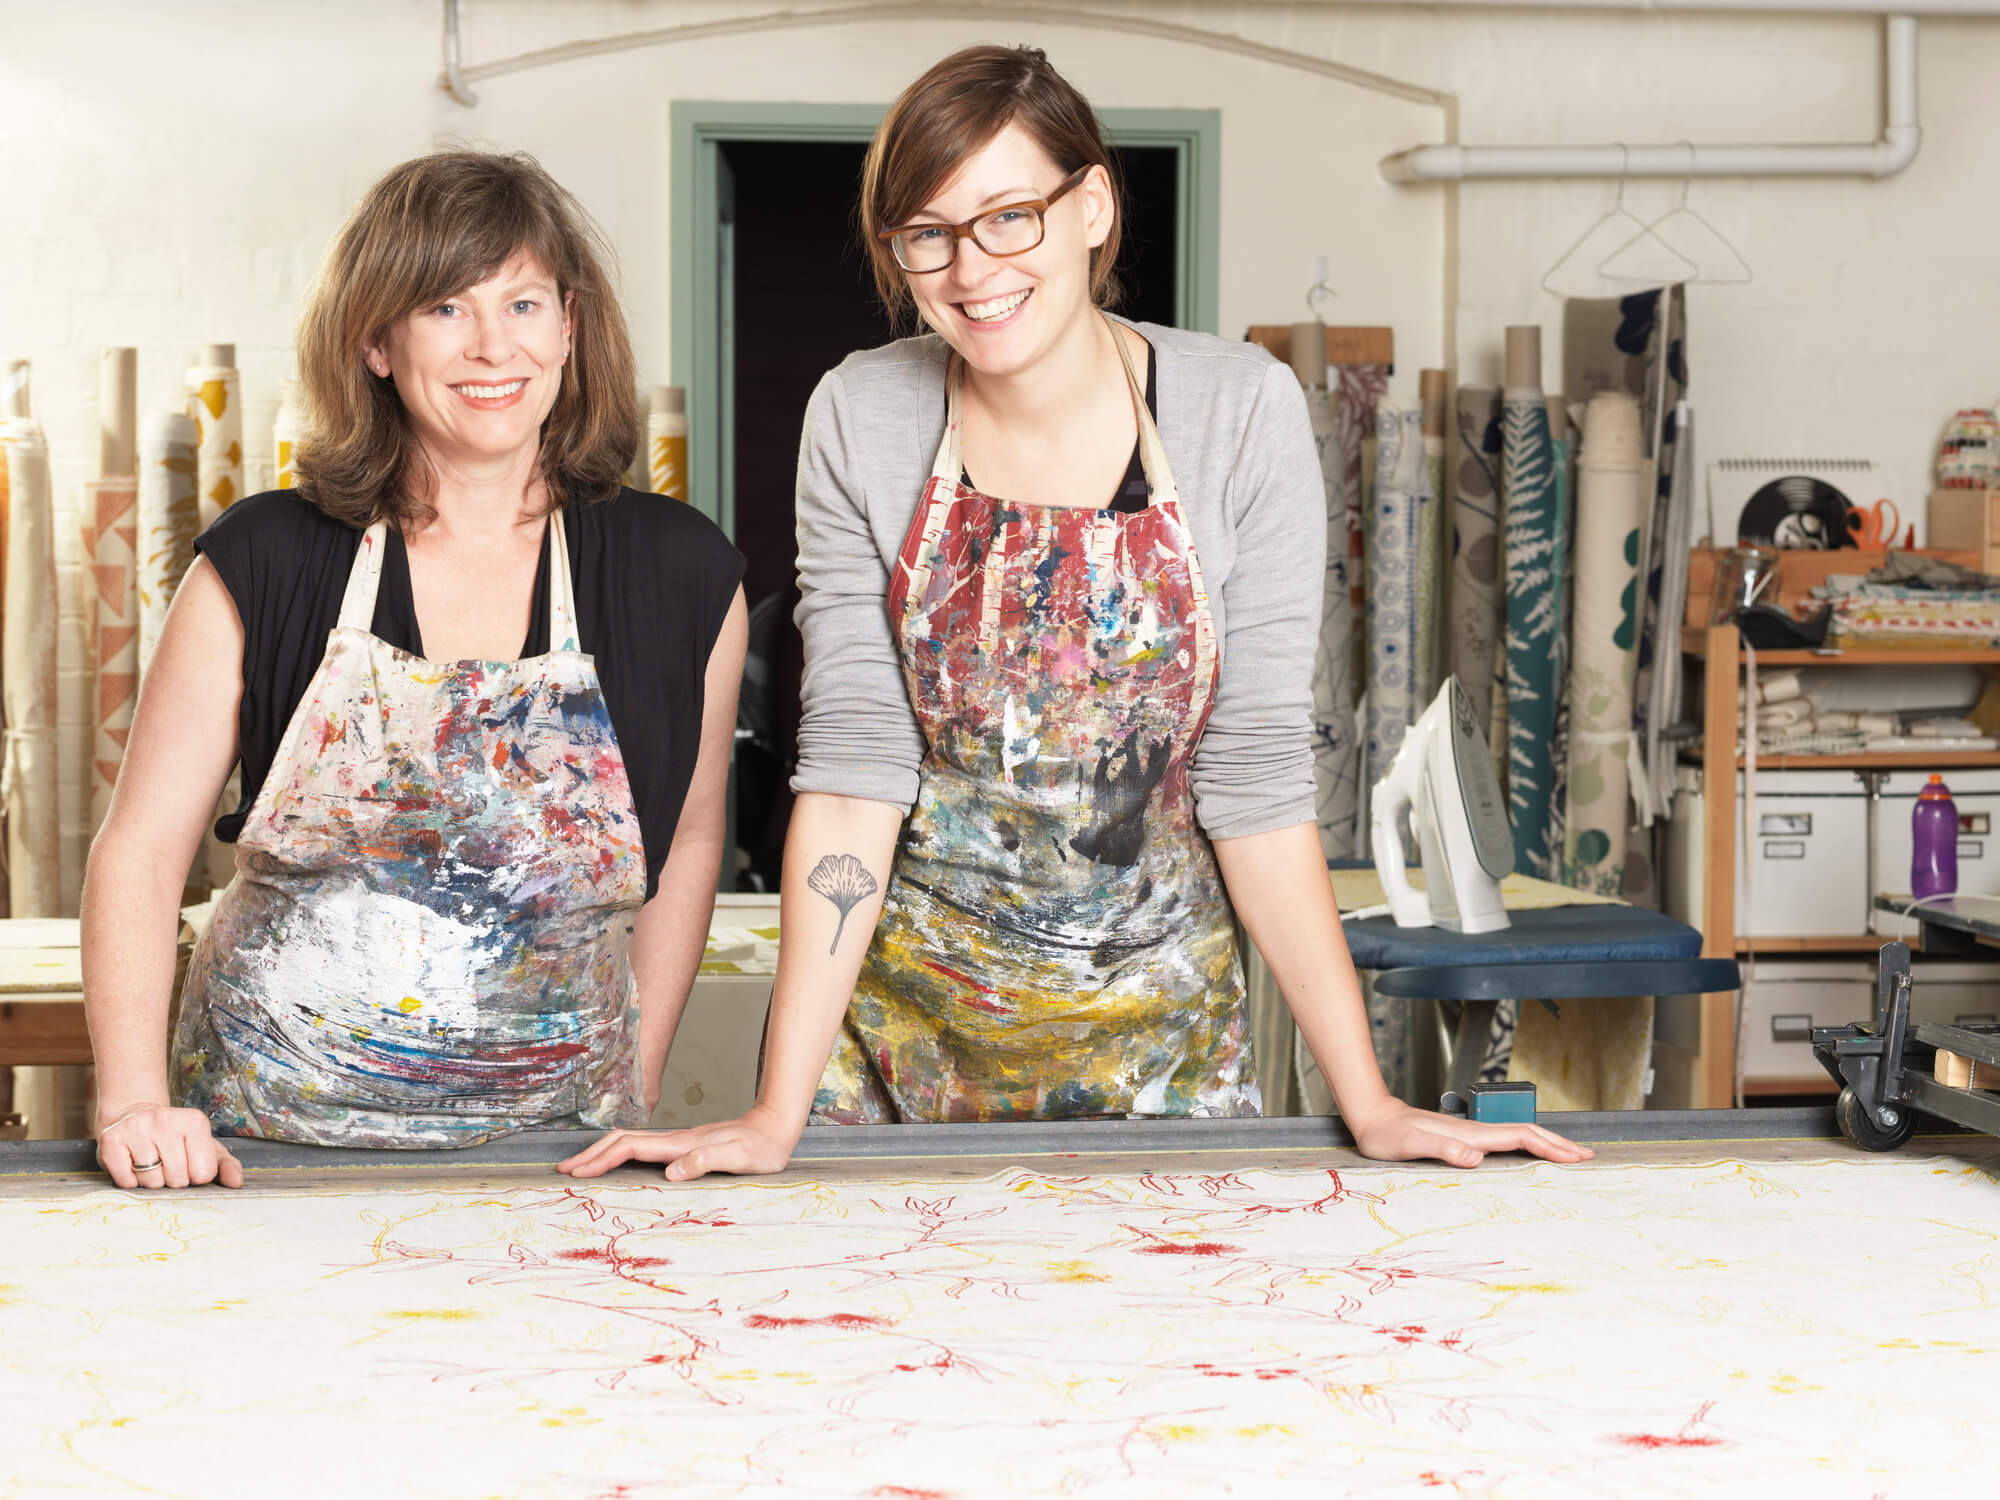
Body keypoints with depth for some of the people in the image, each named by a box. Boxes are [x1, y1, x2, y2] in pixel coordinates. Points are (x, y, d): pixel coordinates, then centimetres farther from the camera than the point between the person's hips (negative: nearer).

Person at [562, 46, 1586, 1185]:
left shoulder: (1242, 410, -9)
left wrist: (1368, 1103, -12)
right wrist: (781, 1111, -17)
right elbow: (854, 758, -11)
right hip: (902, 1016, 0)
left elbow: (1256, 774, -9)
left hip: (1159, 1029, 0)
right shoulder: (860, 421, -7)